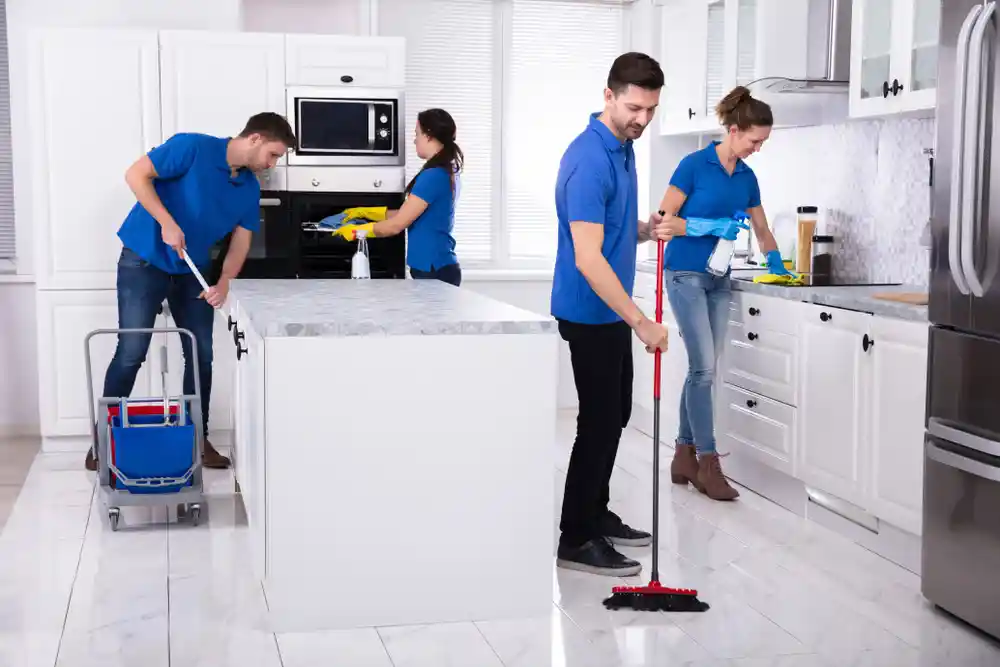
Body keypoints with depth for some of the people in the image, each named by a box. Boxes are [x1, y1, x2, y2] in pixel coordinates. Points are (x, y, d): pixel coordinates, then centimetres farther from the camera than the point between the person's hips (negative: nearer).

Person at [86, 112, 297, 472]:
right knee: (131, 352, -7)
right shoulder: (192, 147, -16)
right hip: (144, 261, -6)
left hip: (193, 271, 6)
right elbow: (136, 175, -19)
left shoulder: (250, 188, 3)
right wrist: (168, 223, -26)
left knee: (201, 354, 5)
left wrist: (224, 281, -13)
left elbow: (241, 240, 4)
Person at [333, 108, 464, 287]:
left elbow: (396, 225, -16)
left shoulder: (433, 176, -18)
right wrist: (365, 212, 17)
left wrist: (357, 230, -2)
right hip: (440, 267, 9)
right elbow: (407, 215, 16)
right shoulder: (447, 173, 12)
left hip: (433, 271, -9)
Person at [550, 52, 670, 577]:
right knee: (599, 420, -5)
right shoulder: (589, 160, -24)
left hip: (611, 311, 10)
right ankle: (575, 539, 3)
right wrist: (641, 322, -30)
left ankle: (596, 514, 27)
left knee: (616, 415, 15)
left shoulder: (623, 149, 8)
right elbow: (587, 259, -29)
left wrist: (650, 229, -2)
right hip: (590, 314, -10)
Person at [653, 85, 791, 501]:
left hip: (719, 279, 7)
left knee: (701, 369, 6)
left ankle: (684, 457, 13)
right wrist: (711, 226, -21)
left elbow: (762, 232, 20)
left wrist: (778, 266, 13)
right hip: (686, 275, -7)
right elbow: (664, 220, -13)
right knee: (705, 367, -11)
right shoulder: (694, 165, -10)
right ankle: (708, 464, -6)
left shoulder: (747, 178, 9)